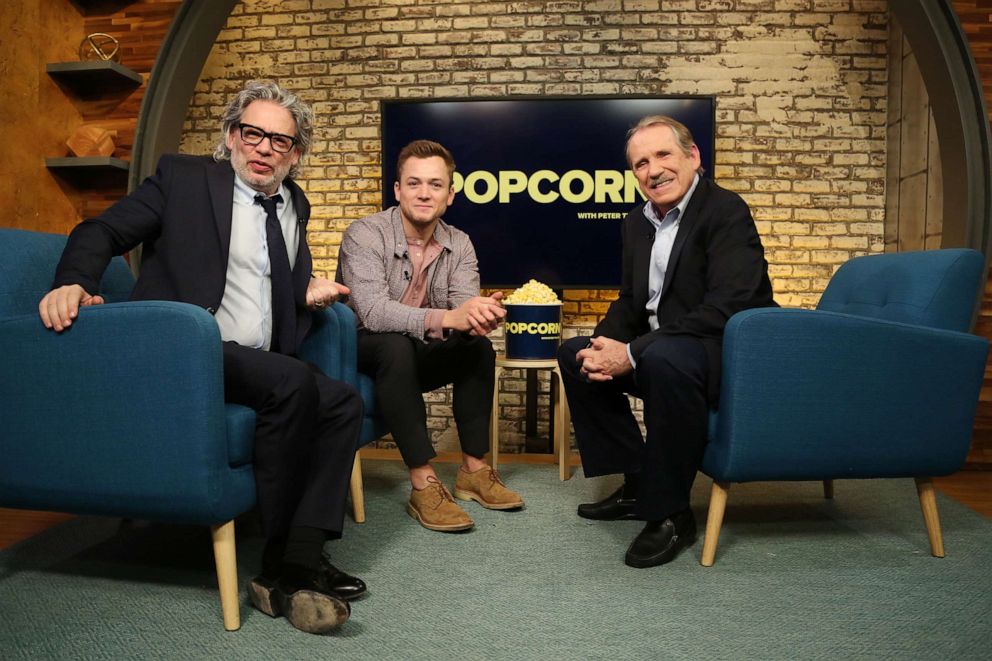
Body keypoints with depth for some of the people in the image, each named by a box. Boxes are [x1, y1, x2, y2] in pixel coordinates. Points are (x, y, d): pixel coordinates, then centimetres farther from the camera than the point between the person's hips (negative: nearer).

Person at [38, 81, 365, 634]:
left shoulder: (295, 205, 19)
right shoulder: (183, 177, 4)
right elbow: (103, 232, -2)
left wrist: (309, 293, 7)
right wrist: (74, 282, -22)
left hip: (257, 365, 7)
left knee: (344, 402, -14)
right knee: (294, 383, -30)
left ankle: (303, 556, -20)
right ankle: (277, 568, -21)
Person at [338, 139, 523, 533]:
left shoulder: (459, 245, -3)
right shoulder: (365, 235, -18)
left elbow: (465, 307, -16)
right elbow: (373, 312, -33)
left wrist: (478, 318, -42)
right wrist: (446, 318, -47)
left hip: (420, 355, 5)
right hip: (366, 355, -5)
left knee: (479, 346, -19)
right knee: (396, 345, -35)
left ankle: (473, 468, -8)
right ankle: (423, 484, -32)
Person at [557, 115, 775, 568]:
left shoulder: (725, 211, -15)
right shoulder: (638, 223, 10)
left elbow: (726, 308, -26)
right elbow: (630, 302, 14)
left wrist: (633, 354, -28)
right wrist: (604, 345, -10)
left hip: (728, 352, -9)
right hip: (661, 350, 9)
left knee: (664, 357, -38)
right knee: (576, 355, 7)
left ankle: (669, 513, -19)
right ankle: (636, 483, 10)